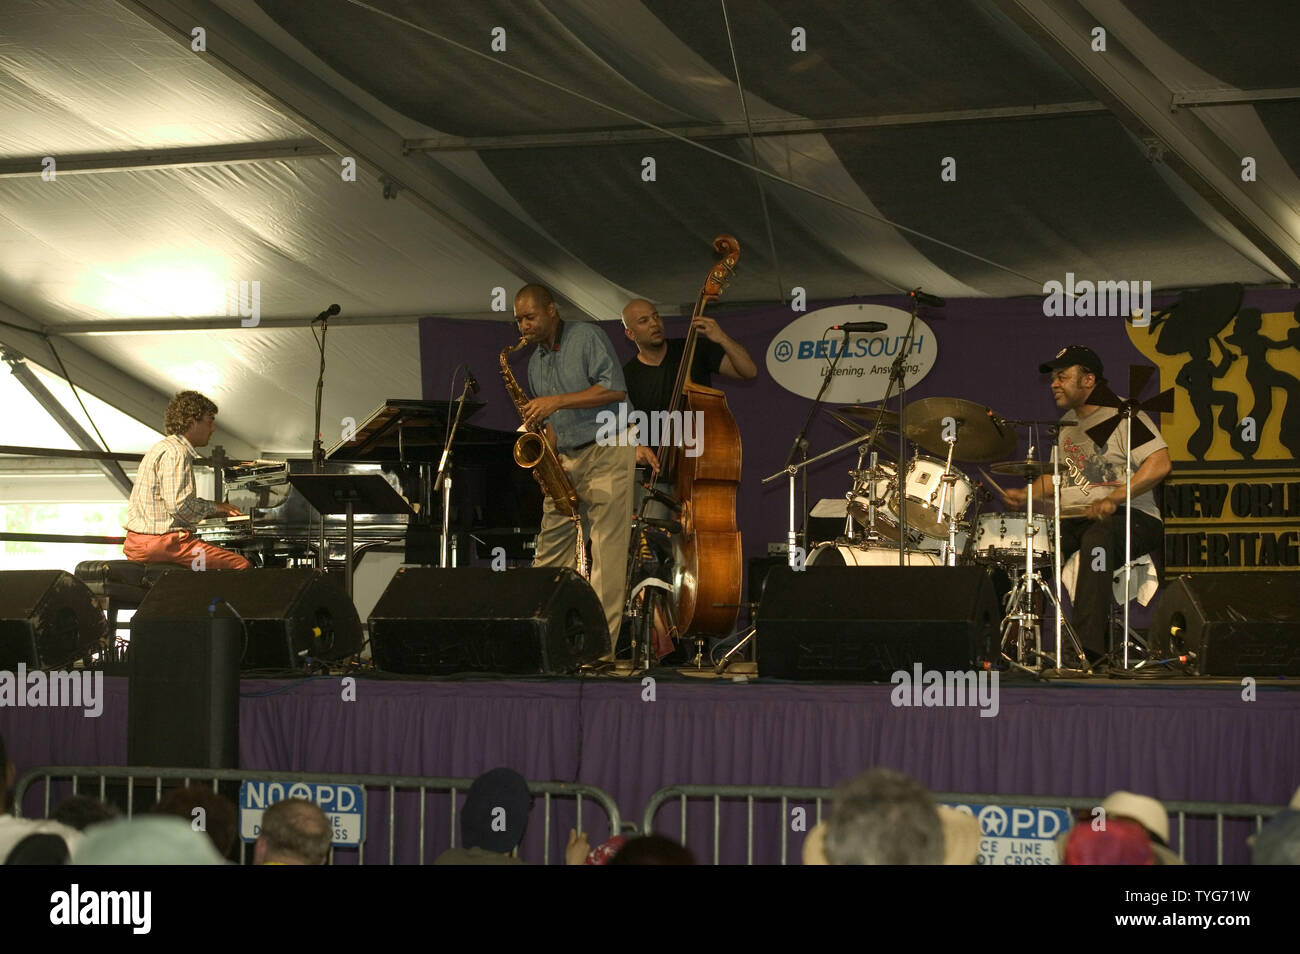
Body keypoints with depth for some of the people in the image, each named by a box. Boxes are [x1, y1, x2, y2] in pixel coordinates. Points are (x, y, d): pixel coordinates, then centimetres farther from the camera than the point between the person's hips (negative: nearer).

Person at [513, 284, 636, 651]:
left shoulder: (587, 337, -4)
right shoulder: (535, 362, 18)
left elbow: (615, 389, -15)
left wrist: (558, 401, -18)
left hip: (606, 453, -7)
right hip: (563, 462, 7)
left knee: (606, 551, -10)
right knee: (549, 550, 4)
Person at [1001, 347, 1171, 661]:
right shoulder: (1067, 424, 19)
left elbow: (1160, 463, -17)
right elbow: (1055, 476, 27)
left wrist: (1114, 498, -26)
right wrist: (1026, 495, 6)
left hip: (1129, 517, -7)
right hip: (1071, 520, 7)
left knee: (1097, 537, -40)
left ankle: (1088, 644, -47)